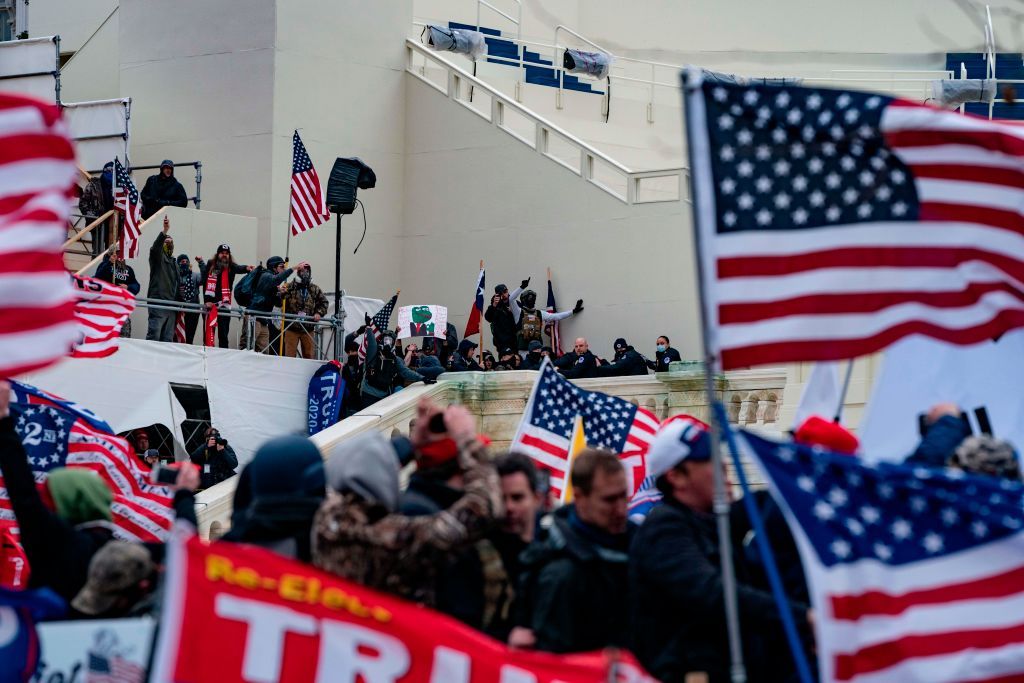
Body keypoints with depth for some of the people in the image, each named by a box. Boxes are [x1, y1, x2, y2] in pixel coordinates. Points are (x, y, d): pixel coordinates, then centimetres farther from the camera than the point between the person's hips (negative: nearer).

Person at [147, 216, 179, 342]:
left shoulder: (174, 261, 25)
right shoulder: (157, 256, 4)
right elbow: (156, 246, -19)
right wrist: (164, 231, -34)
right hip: (158, 302, -7)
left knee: (168, 338, 5)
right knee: (154, 335, -14)